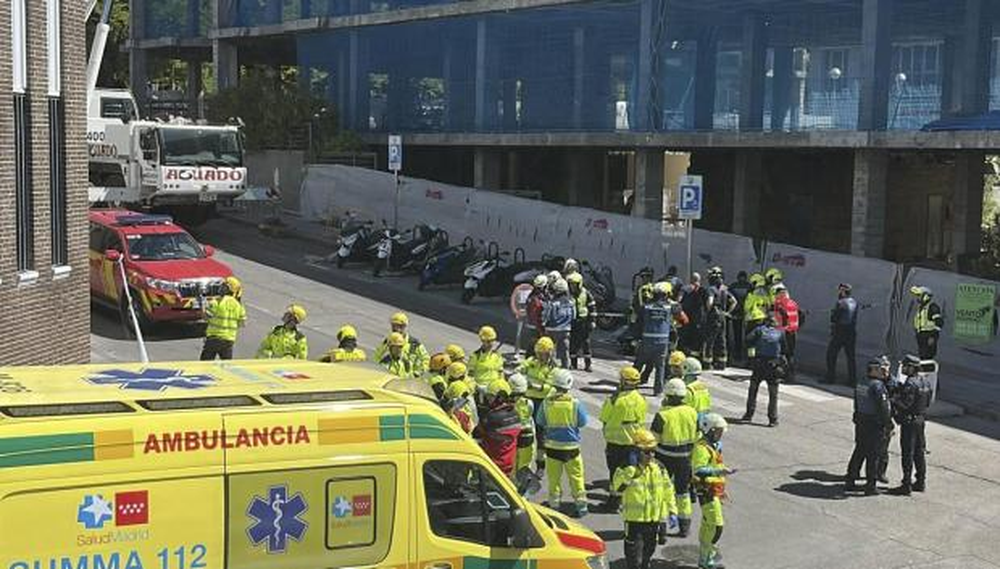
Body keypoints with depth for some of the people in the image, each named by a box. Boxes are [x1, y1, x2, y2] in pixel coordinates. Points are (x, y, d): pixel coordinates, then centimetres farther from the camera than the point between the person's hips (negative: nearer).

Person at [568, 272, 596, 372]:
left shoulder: (586, 294, -4)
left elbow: (592, 307, 2)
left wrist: (592, 321, -1)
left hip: (583, 322, -1)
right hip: (572, 322, 2)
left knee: (586, 343, 0)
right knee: (572, 343, 4)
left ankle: (587, 365, 6)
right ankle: (574, 364, 14)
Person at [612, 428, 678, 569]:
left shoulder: (658, 468, 3)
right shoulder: (626, 469, -12)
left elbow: (668, 491, 12)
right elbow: (618, 485, -31)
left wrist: (672, 511, 7)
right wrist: (630, 468, -31)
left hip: (655, 521, 5)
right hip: (635, 522, -5)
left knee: (646, 557, 19)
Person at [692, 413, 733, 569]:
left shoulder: (716, 445, 13)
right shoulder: (701, 448, -20)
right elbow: (699, 471, -31)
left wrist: (722, 489, 28)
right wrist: (720, 471, -39)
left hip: (716, 489, 10)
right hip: (707, 490, -10)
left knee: (707, 524, 18)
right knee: (716, 525, -12)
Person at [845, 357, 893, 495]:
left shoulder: (860, 384, 7)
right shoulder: (877, 385, -18)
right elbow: (883, 406, -20)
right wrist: (888, 423, -13)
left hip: (860, 422, 8)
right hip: (875, 424, -8)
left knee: (859, 452, 17)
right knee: (873, 455, 1)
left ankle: (850, 481, 23)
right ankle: (871, 486, 5)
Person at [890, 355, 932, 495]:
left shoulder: (910, 384, -21)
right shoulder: (925, 381, 8)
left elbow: (905, 404, -25)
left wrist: (894, 399, -9)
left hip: (909, 421, -9)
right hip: (921, 419, 9)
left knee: (908, 454, -4)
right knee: (919, 452, 16)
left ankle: (906, 485, -2)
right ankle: (921, 482, 23)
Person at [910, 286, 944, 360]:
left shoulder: (933, 307, -15)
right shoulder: (920, 307, 14)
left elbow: (939, 322, -20)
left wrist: (933, 337, -23)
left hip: (929, 336, -9)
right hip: (921, 336, 9)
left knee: (928, 358, -10)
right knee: (922, 357, 11)